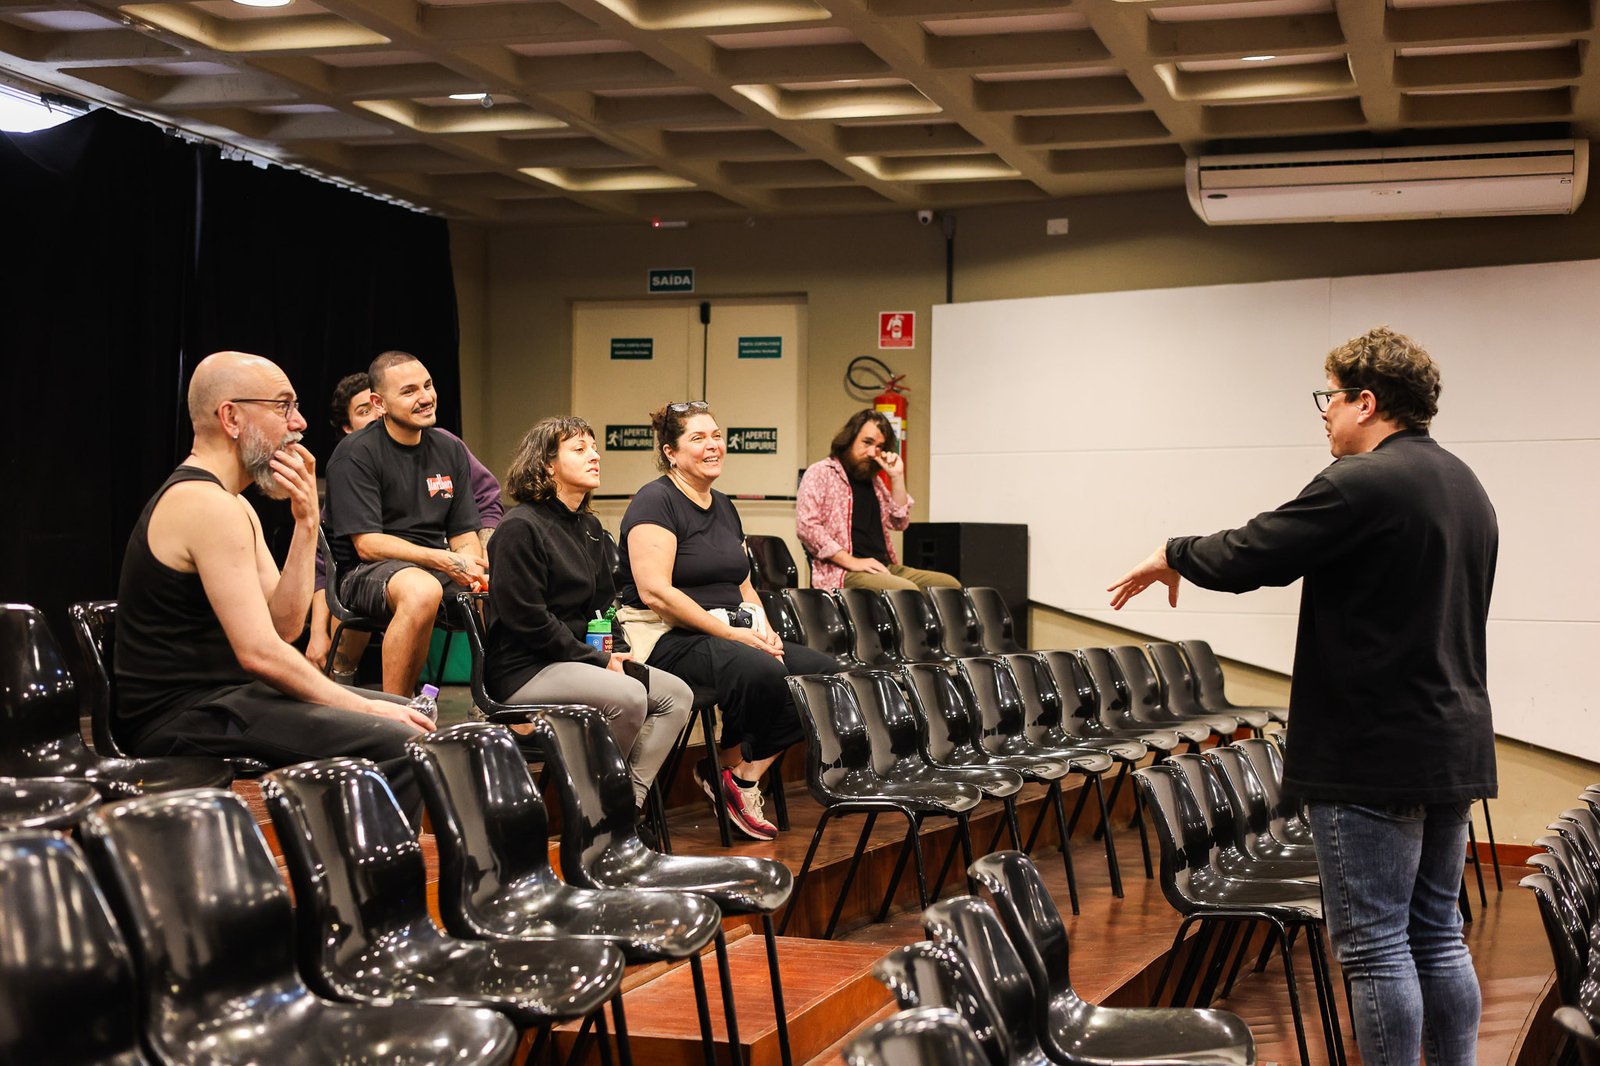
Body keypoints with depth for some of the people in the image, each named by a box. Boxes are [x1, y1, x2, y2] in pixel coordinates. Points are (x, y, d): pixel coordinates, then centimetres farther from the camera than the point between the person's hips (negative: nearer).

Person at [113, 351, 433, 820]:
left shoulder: (231, 505, 15)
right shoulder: (209, 506, -18)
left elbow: (285, 624, 7)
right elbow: (260, 652, -23)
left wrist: (306, 522, -3)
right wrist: (363, 708, -16)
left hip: (214, 696, 11)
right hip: (185, 716, -11)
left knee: (409, 717, 17)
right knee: (399, 742, -24)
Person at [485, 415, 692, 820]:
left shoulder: (589, 527, 15)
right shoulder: (520, 528, -13)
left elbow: (603, 604, 20)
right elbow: (527, 619, -18)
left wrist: (618, 655, 0)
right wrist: (597, 661, -15)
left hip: (579, 659, 9)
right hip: (523, 669, -9)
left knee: (677, 695, -3)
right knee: (628, 696, -29)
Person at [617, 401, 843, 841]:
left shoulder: (724, 507, 19)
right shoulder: (655, 502, -8)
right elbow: (655, 592, -19)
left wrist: (762, 630, 0)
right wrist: (730, 632, -19)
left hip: (733, 634, 9)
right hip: (667, 639, -9)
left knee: (824, 670, -12)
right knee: (759, 672, -35)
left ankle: (741, 771, -8)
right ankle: (733, 771, -9)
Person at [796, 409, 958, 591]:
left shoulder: (873, 480, 22)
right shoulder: (820, 472, -1)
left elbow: (899, 522, 17)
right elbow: (806, 525, -13)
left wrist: (897, 477, 6)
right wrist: (851, 562, -18)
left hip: (884, 568, 8)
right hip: (841, 574, -8)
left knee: (950, 584, -6)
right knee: (907, 590, -31)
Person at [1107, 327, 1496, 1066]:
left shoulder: (1362, 483, -16)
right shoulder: (1464, 487, 13)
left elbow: (1247, 558, -17)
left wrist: (1173, 555, 2)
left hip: (1374, 755, -9)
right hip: (1456, 748, 9)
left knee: (1374, 946, -2)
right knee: (1438, 936, 15)